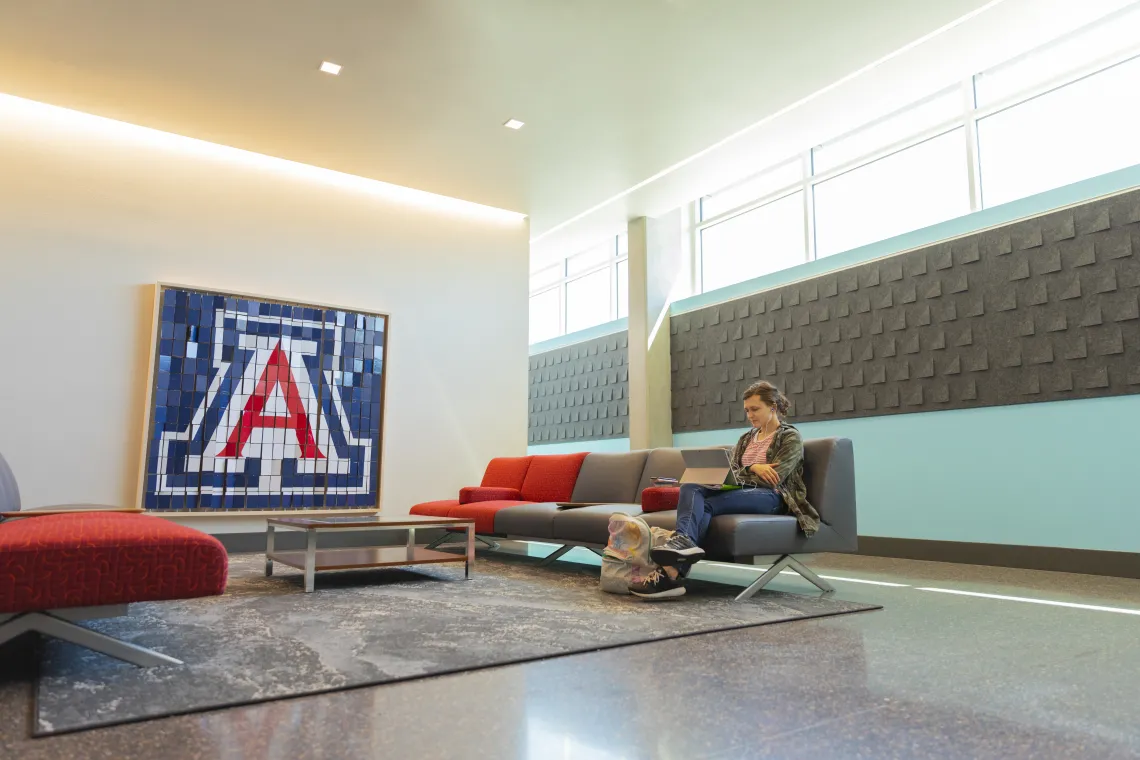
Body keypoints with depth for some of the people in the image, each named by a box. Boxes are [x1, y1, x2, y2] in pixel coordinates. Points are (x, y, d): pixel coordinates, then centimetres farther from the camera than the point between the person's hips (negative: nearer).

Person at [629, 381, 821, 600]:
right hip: (742, 492, 6)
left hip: (770, 497, -6)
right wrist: (752, 468, -9)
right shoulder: (747, 438, 24)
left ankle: (672, 573, -48)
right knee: (690, 488, -28)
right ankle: (683, 541, -56)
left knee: (705, 505, -32)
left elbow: (772, 480, -9)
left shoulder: (791, 437, 4)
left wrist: (740, 475, -9)